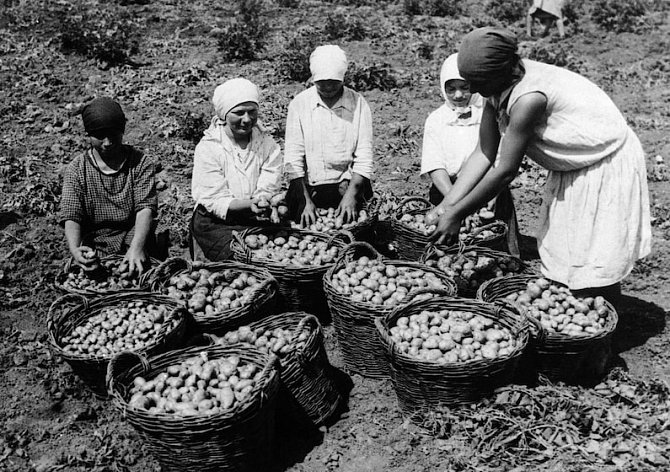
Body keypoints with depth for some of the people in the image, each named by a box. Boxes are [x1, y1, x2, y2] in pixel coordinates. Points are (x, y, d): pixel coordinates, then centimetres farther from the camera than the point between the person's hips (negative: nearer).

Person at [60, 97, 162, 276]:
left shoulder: (141, 163, 0)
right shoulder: (75, 170, 2)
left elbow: (146, 208, -11)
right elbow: (71, 216, -7)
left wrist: (137, 247, -30)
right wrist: (75, 250, -29)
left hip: (136, 242, 0)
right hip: (95, 249, 1)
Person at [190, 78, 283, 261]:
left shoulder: (267, 143, 2)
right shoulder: (207, 147, -7)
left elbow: (269, 190, -8)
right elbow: (215, 200, -14)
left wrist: (268, 204, -33)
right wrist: (250, 204, -32)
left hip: (259, 220, 3)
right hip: (216, 223, -3)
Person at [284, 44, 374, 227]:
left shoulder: (358, 103, 2)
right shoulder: (299, 104, 1)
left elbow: (364, 157, -1)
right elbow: (293, 159, -3)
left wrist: (351, 195, -16)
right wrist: (306, 200, -14)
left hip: (350, 186, 1)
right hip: (308, 189, 0)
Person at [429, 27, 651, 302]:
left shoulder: (528, 99, -35)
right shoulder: (498, 89, -9)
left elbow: (505, 171, -30)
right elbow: (484, 154, -7)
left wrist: (456, 215, -23)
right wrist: (447, 205, -12)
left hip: (606, 164, -8)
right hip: (572, 167, 9)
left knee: (596, 268, -3)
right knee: (560, 257, 12)